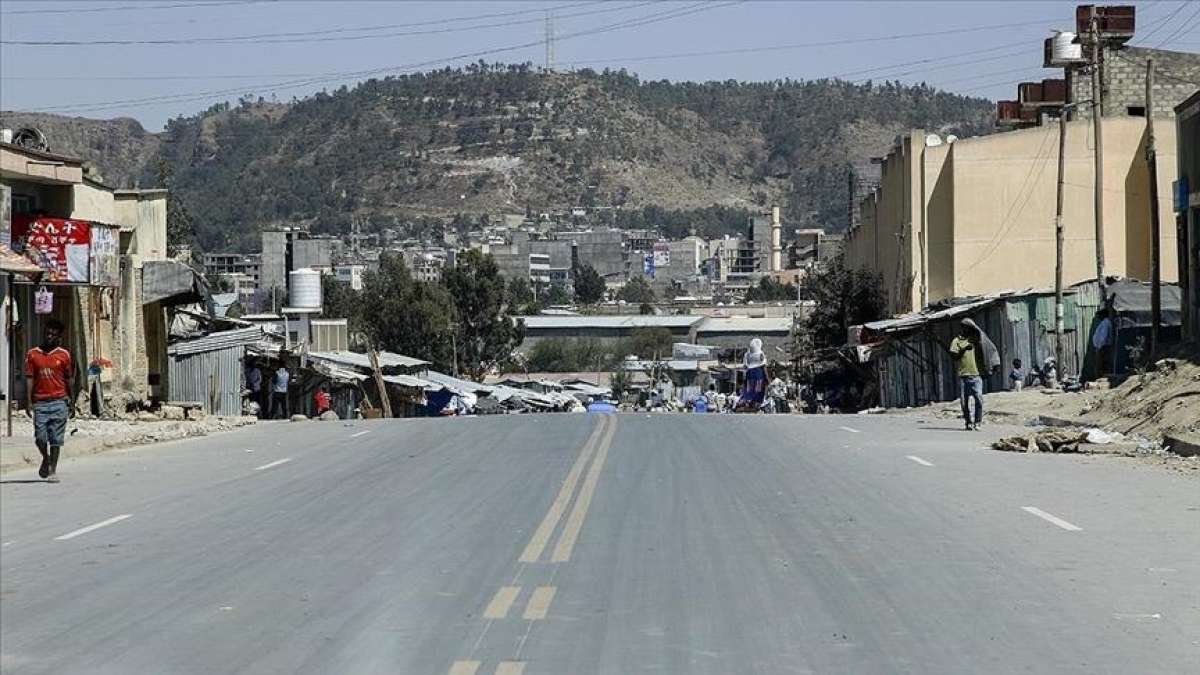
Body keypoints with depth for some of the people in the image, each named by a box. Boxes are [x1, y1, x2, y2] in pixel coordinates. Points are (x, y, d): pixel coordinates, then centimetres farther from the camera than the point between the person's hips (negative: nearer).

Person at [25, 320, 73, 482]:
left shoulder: (64, 355, 5)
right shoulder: (32, 354, 6)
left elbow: (68, 379, 10)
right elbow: (29, 378, 4)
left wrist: (70, 401, 8)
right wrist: (28, 402, -3)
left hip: (59, 402, 0)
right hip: (39, 403, 1)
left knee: (56, 439, -1)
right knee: (40, 437, -3)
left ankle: (53, 470, 6)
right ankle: (46, 458, 26)